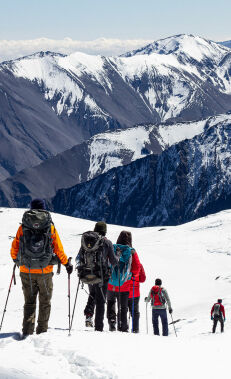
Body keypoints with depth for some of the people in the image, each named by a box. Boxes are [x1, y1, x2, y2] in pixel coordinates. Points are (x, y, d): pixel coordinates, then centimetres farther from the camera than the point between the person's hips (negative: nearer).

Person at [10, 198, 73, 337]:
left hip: (26, 271, 1)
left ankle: (27, 331, 0)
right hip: (45, 271, -1)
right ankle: (42, 331, 10)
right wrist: (67, 263, 13)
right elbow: (59, 250, -1)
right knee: (45, 302, 11)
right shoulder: (50, 228, -3)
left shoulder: (23, 227, 0)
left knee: (29, 302, 10)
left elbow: (14, 248, 5)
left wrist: (16, 259, 25)